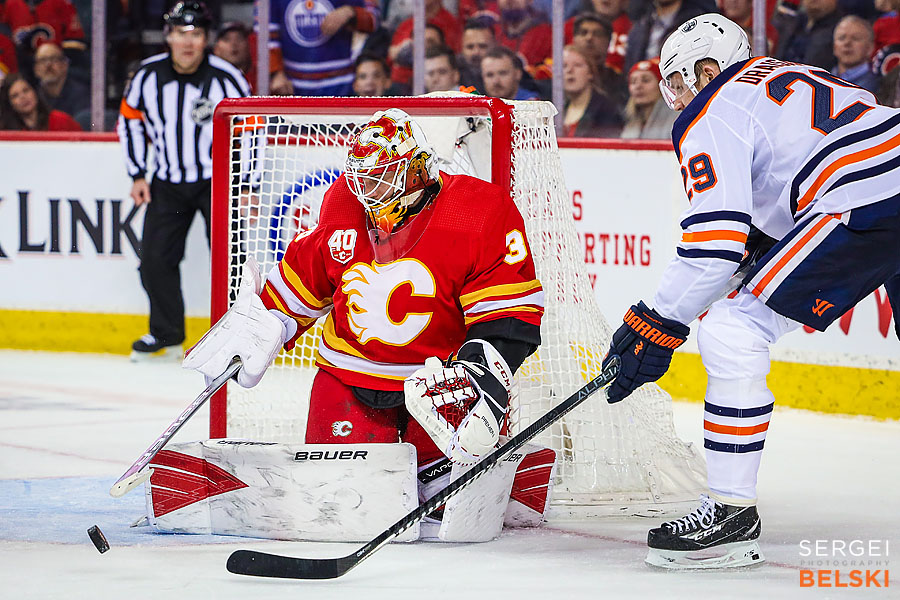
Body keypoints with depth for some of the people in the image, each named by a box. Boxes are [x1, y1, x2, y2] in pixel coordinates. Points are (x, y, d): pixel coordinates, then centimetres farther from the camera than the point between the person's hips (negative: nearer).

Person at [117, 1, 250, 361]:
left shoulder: (226, 78, -15)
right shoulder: (149, 75, -7)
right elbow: (130, 119, 8)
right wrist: (138, 175, 4)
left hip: (218, 179, -3)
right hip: (168, 183, 3)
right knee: (155, 258, 3)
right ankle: (167, 336, 19)